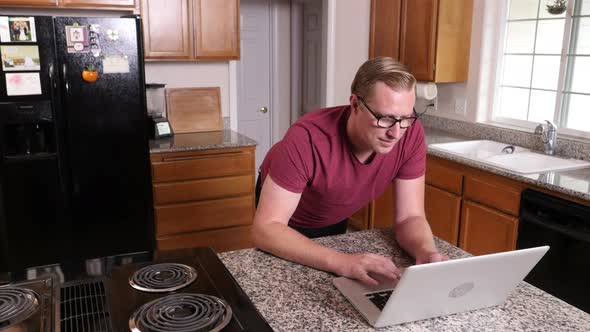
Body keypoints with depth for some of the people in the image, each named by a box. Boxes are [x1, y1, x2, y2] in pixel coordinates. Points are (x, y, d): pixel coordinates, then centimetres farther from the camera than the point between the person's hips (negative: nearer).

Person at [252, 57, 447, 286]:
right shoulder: (307, 139, -43)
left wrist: (426, 252, -46)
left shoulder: (411, 134, -31)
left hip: (334, 219, 4)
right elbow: (265, 228, -43)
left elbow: (409, 217, -24)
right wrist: (342, 262, -54)